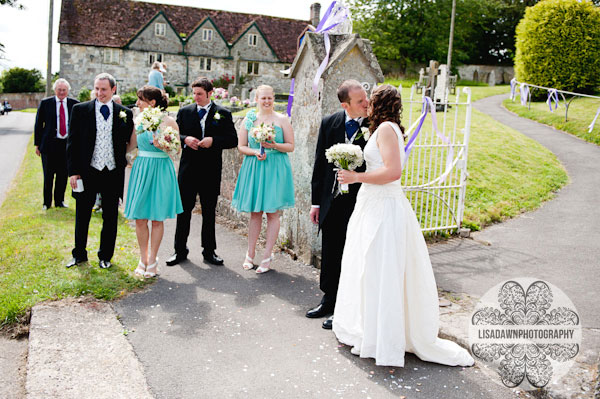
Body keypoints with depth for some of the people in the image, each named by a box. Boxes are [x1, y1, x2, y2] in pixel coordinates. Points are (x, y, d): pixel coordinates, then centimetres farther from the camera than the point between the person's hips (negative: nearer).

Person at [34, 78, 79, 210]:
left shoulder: (74, 104, 4)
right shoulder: (45, 103, 1)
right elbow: (38, 124, 4)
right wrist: (37, 144, 1)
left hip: (67, 144, 1)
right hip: (49, 144, -1)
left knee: (63, 175, 8)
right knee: (48, 175, 5)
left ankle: (59, 201, 22)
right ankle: (47, 202, 18)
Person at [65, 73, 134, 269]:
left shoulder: (124, 113, 3)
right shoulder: (80, 110, 1)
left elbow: (130, 141, 7)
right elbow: (72, 142, 1)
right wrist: (73, 171, -5)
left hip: (113, 173, 0)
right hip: (87, 172, 0)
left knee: (110, 218, 10)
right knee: (82, 216, 12)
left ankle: (105, 256, 27)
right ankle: (79, 254, 31)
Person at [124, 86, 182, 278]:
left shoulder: (168, 121, -5)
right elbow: (130, 146, 10)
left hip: (161, 171, -4)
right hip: (141, 170, 4)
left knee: (157, 218, 4)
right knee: (140, 219, 5)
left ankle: (152, 260, 16)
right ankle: (143, 258, 21)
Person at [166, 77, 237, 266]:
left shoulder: (223, 114, 2)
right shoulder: (184, 112, 7)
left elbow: (233, 140, -2)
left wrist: (213, 141, -17)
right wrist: (185, 139, -13)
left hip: (211, 171, -1)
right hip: (188, 169, 1)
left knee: (209, 212, 9)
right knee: (184, 210, 6)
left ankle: (209, 250, 20)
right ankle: (180, 250, 17)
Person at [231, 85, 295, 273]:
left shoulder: (282, 120, 2)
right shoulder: (249, 120, 8)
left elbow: (291, 146, 1)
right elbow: (241, 146, 8)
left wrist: (274, 145, -16)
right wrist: (255, 152, -10)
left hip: (275, 169, -2)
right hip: (253, 169, 2)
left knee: (272, 212, 0)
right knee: (254, 212, 7)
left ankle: (267, 255, 8)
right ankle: (250, 253, 18)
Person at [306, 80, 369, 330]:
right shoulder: (329, 123, 1)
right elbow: (320, 163, 5)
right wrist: (316, 201, 6)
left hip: (359, 202, -4)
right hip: (331, 200, 4)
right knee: (329, 253, 17)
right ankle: (329, 300, 36)